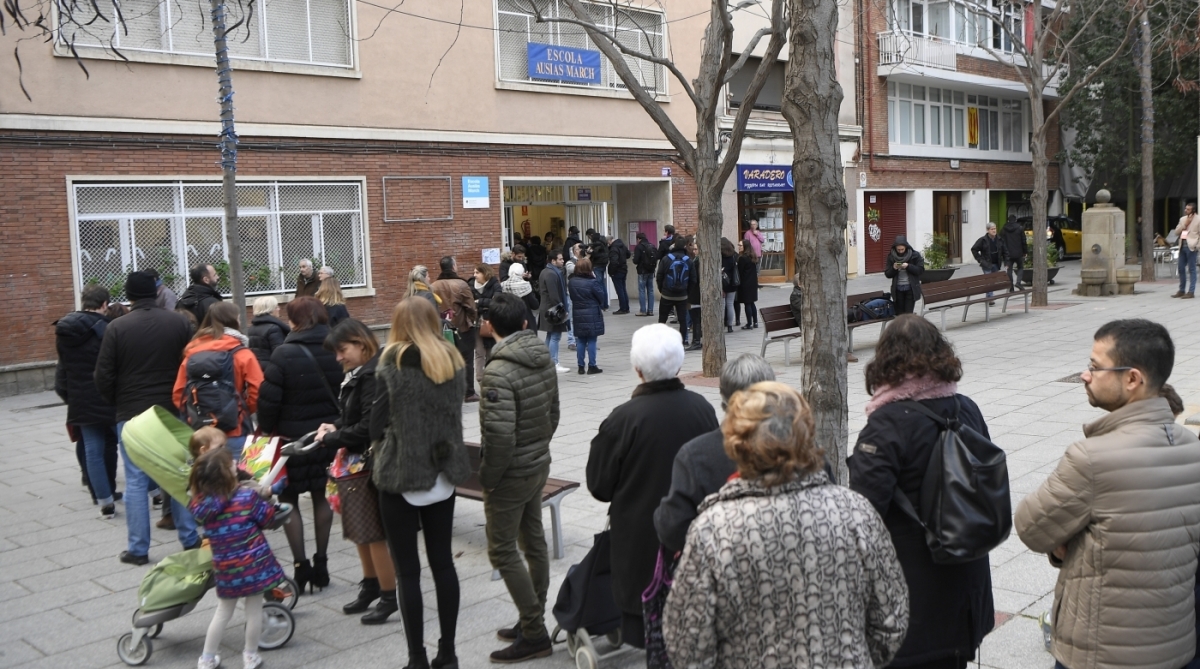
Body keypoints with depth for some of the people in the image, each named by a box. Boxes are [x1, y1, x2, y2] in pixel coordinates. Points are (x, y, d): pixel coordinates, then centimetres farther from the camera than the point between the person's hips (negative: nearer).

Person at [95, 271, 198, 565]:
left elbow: (103, 376, -6)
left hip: (131, 413, -2)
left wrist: (115, 402, 12)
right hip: (172, 410, 2)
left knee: (136, 479, 4)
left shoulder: (116, 327, -9)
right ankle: (190, 538, 16)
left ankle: (138, 549, 9)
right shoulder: (178, 322, -3)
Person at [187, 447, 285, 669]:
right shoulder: (248, 496, -17)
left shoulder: (201, 504, -9)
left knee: (223, 611, 21)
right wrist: (262, 497, 10)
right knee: (254, 609, 13)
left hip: (225, 567, 3)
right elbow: (268, 519, -5)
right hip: (253, 563, -3)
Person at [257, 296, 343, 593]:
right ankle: (321, 564, 21)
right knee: (321, 497, 16)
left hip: (293, 437, -4)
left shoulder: (285, 354, -16)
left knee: (289, 500, 10)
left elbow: (268, 400, -14)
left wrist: (266, 429, 0)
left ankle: (301, 566, 8)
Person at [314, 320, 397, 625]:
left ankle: (388, 597, 14)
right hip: (359, 461, 10)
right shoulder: (358, 374, 9)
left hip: (373, 462, -10)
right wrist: (336, 427, -1)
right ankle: (370, 586, 34)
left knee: (374, 532, 1)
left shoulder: (373, 376, -21)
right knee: (360, 530, 19)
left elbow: (368, 427, -25)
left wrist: (332, 438, -14)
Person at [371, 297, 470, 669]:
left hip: (401, 475, -5)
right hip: (443, 473, 5)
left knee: (408, 571, 3)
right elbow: (453, 414, 9)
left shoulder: (393, 366, -12)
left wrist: (380, 462, 7)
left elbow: (378, 424, -9)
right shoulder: (453, 363, 4)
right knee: (443, 562, 14)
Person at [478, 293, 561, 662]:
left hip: (511, 474, -9)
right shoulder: (545, 360, 2)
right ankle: (533, 622, 28)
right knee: (534, 542, 16)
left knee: (503, 551, 1)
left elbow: (500, 434, -27)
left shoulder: (499, 371, -24)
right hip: (539, 465, 9)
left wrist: (486, 476, -13)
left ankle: (534, 633, 5)